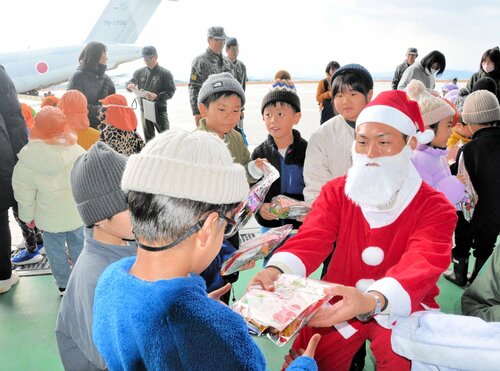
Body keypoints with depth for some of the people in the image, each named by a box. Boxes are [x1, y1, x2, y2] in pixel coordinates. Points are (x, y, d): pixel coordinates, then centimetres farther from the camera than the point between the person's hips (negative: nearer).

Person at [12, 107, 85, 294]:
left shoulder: (25, 164, -17)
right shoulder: (78, 152, -17)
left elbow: (25, 196, -9)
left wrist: (27, 217, 7)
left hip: (49, 218, -1)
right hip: (77, 214, 1)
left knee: (56, 250, 18)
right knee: (78, 246, 20)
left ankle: (63, 284, 35)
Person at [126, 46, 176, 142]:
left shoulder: (165, 73, -4)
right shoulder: (139, 72, 7)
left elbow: (170, 91, -9)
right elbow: (130, 83, 8)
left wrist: (156, 96, -25)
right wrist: (130, 86, -18)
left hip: (160, 110, -4)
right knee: (148, 137, 14)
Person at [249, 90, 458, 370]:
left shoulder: (435, 207, -10)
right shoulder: (336, 192, -2)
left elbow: (422, 264, -27)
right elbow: (311, 239, -16)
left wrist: (372, 301, -49)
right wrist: (277, 271, -40)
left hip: (401, 307, -1)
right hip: (340, 302, 2)